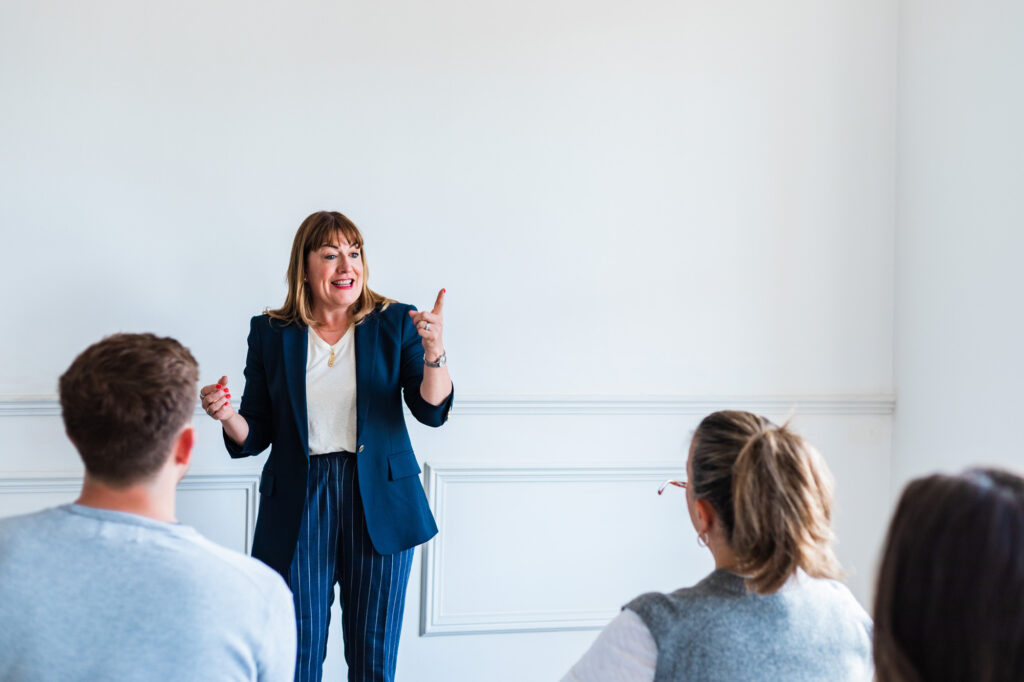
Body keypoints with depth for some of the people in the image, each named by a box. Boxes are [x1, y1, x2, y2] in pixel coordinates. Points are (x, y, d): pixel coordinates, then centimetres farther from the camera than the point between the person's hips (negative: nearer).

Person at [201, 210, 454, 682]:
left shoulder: (395, 324, 1)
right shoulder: (271, 334, 3)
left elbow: (432, 411, -9)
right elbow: (255, 436, 5)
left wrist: (433, 351, -26)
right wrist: (226, 416, -17)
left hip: (379, 503, 0)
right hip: (298, 506, 0)